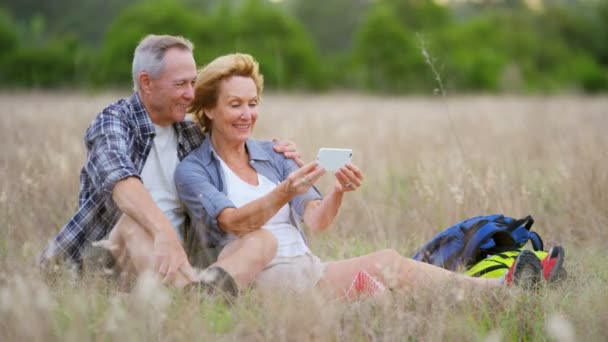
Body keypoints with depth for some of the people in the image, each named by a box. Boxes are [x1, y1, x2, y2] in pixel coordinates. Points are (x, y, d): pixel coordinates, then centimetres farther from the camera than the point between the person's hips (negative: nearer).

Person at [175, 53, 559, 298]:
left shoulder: (272, 155, 16)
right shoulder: (193, 170, 0)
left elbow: (315, 222, 4)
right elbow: (233, 222, -20)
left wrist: (337, 193, -19)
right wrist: (284, 192, -37)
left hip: (307, 269, 6)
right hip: (257, 279, -6)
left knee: (388, 263, -21)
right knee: (384, 265, -28)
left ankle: (500, 288, -33)